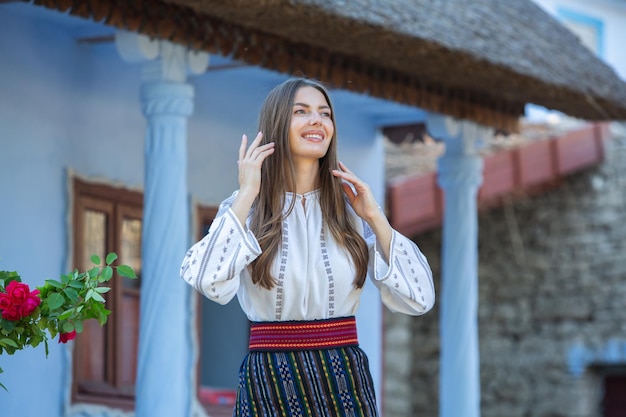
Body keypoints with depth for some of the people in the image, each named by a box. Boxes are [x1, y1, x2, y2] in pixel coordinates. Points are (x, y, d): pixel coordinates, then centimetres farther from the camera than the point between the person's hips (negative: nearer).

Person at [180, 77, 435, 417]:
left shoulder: (350, 209, 5)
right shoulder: (244, 208, -1)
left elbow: (419, 298, -1)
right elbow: (211, 283, -20)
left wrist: (375, 218, -6)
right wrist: (246, 195, -14)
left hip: (345, 383, 2)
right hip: (270, 383, -2)